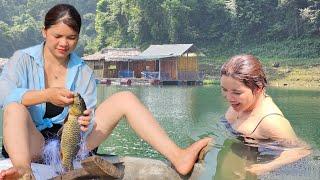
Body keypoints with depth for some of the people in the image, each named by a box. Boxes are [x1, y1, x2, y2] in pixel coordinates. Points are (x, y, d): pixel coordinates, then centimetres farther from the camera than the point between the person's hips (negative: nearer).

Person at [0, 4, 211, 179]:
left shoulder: (83, 72, 5)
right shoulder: (23, 59, 0)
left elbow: (88, 117, -2)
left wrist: (86, 122, -27)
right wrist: (47, 95, -35)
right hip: (33, 143, -2)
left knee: (125, 98, -11)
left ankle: (177, 157, -24)